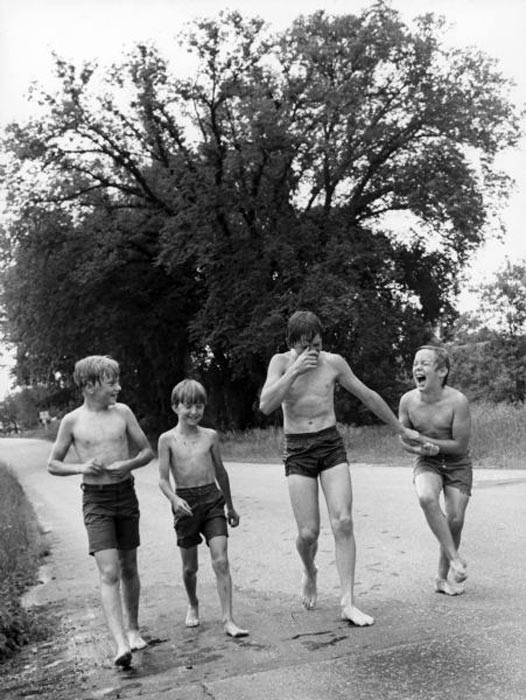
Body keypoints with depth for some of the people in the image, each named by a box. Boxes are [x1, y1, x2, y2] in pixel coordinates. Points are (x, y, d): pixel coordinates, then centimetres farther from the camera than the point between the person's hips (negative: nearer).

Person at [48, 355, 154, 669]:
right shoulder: (72, 421, -4)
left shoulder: (122, 412, 1)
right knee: (109, 572, -12)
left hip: (126, 493, 3)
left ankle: (133, 629, 31)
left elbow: (148, 452, 7)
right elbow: (53, 465, 4)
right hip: (95, 499, -3)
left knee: (129, 568, 13)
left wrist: (128, 464, -13)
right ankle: (121, 644, -13)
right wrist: (80, 467, -15)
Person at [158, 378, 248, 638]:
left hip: (212, 499, 1)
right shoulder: (168, 439, -3)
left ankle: (228, 619, -5)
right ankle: (193, 605, 39)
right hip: (185, 503, -1)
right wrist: (174, 499, -25)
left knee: (221, 561, -9)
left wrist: (230, 506, 20)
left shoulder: (210, 435, 5)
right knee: (190, 567, 11)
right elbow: (163, 479, -5)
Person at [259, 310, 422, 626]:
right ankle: (310, 573, 29)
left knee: (343, 523, -12)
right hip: (297, 451, -1)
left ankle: (348, 602, -6)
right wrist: (295, 370, -23)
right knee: (308, 533, -6)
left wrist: (402, 429, 20)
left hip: (331, 445, 1)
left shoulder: (334, 362, 1)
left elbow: (368, 396, 12)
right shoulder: (280, 362, -2)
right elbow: (266, 405, -17)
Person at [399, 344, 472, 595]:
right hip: (427, 462, 1)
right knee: (426, 497, -29)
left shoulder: (457, 401, -24)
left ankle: (443, 577, 19)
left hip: (457, 464, -1)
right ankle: (455, 558, -14)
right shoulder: (408, 400, -14)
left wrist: (422, 439, -19)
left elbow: (460, 446, -19)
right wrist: (421, 449, -22)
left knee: (455, 519, -4)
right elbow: (404, 441, -1)